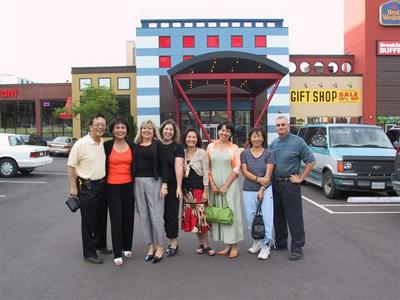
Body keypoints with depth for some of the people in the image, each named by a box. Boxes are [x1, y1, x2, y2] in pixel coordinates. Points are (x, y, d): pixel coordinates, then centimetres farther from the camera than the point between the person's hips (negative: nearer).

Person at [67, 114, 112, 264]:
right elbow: (71, 166, -10)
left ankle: (100, 245, 35)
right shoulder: (81, 144, -14)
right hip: (87, 187, -6)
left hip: (102, 185, 6)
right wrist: (73, 187, -11)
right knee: (88, 220, 2)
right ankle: (89, 253, 13)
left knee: (102, 218, 17)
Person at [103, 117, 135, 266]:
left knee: (128, 217, 9)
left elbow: (134, 166, 11)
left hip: (128, 186, 3)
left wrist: (135, 185, 8)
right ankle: (117, 253, 5)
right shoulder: (107, 145, -3)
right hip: (112, 186, -3)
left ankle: (127, 247, 27)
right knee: (116, 219, -3)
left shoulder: (132, 146, 5)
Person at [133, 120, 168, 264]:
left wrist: (164, 185, -10)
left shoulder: (157, 144, 0)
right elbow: (132, 165, 13)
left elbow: (163, 165, -3)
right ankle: (150, 245, 19)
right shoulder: (135, 145, 10)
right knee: (143, 216, 7)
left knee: (156, 215, -4)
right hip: (138, 182, 4)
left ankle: (160, 247, 10)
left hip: (154, 182, -4)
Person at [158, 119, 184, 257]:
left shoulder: (177, 147, -1)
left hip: (172, 186, -3)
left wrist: (179, 187, -15)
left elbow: (178, 167, -9)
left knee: (171, 214, 2)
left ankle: (173, 242, 15)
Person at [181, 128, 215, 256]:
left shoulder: (202, 153, -2)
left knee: (200, 215, -7)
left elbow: (205, 173, -4)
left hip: (198, 187, -4)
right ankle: (202, 243, 19)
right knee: (190, 216, 6)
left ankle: (205, 245, 6)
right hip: (186, 188, 4)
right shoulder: (182, 153, 8)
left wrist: (205, 191, -10)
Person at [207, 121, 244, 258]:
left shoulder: (234, 148, 2)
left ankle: (234, 246, 6)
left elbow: (237, 168, -3)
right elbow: (207, 168, 6)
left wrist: (225, 186, -10)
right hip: (215, 185, 3)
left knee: (232, 212, -3)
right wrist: (212, 185, -4)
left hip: (230, 184, -2)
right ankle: (227, 245, 15)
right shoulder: (211, 147, 8)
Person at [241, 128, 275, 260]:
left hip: (265, 190, -2)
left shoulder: (269, 154, 2)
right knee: (251, 219, 6)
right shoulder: (244, 153, 6)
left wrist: (262, 190, -11)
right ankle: (256, 242, 25)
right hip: (248, 191, 2)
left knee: (267, 218, -4)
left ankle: (266, 246, 7)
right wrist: (258, 179, -16)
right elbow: (244, 171, -2)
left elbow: (268, 174, -4)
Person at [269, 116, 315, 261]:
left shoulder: (297, 141, -5)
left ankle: (297, 248, 4)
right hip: (274, 184, 6)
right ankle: (280, 243, 27)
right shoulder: (273, 143, 12)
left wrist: (301, 178, -8)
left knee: (294, 218, -3)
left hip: (290, 184, -6)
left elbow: (311, 161, -5)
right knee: (278, 216, 14)